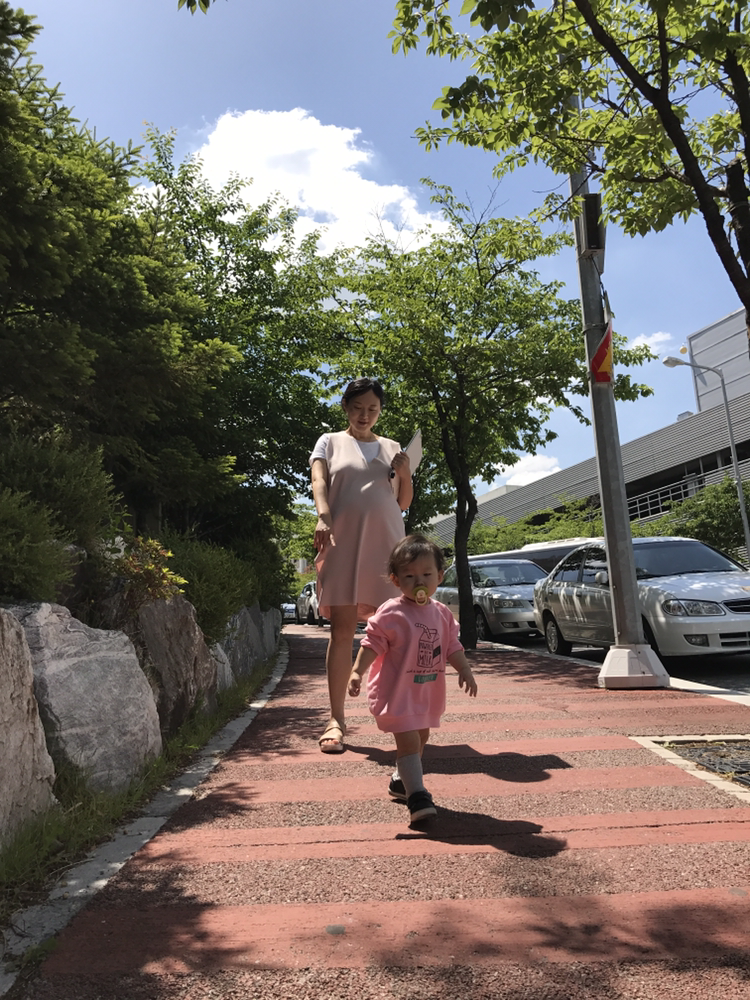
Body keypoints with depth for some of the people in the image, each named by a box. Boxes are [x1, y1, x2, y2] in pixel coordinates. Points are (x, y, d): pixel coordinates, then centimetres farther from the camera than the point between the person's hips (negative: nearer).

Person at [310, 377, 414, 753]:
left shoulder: (392, 449, 19)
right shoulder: (330, 443, 13)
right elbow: (319, 481, -4)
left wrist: (405, 474, -1)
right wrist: (323, 516, -23)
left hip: (386, 546, 2)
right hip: (343, 544, -2)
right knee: (342, 630, -4)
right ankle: (336, 718, 1)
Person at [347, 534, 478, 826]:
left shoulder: (441, 613, 3)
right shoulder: (390, 613, -15)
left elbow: (452, 646, 10)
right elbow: (372, 644, -14)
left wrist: (465, 669, -1)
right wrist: (357, 671, -22)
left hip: (428, 691, 7)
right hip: (397, 692, -7)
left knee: (421, 737, 21)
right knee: (409, 741, -13)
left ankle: (400, 781, 42)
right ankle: (417, 797, -7)